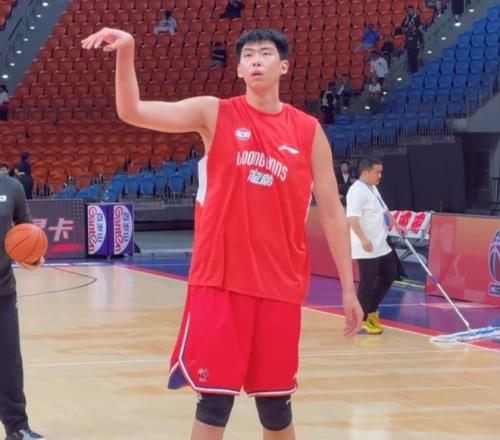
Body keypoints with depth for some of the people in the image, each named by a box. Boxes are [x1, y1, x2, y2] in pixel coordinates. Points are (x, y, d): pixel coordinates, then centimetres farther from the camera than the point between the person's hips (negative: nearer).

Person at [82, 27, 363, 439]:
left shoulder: (309, 131, 5)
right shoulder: (215, 114, 1)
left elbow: (332, 213, 8)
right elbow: (133, 111, -9)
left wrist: (348, 288, 5)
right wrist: (126, 53, -26)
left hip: (280, 285, 2)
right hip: (218, 281, -1)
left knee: (275, 402, 10)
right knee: (214, 401, -3)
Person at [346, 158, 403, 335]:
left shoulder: (372, 188, 15)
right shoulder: (357, 191, -17)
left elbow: (383, 209, 31)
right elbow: (352, 218, -29)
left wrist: (395, 225, 34)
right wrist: (363, 239, -39)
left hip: (381, 245, 11)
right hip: (367, 248, -11)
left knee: (389, 275, 17)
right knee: (368, 283, -5)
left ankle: (371, 311, 26)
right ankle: (362, 321, 5)